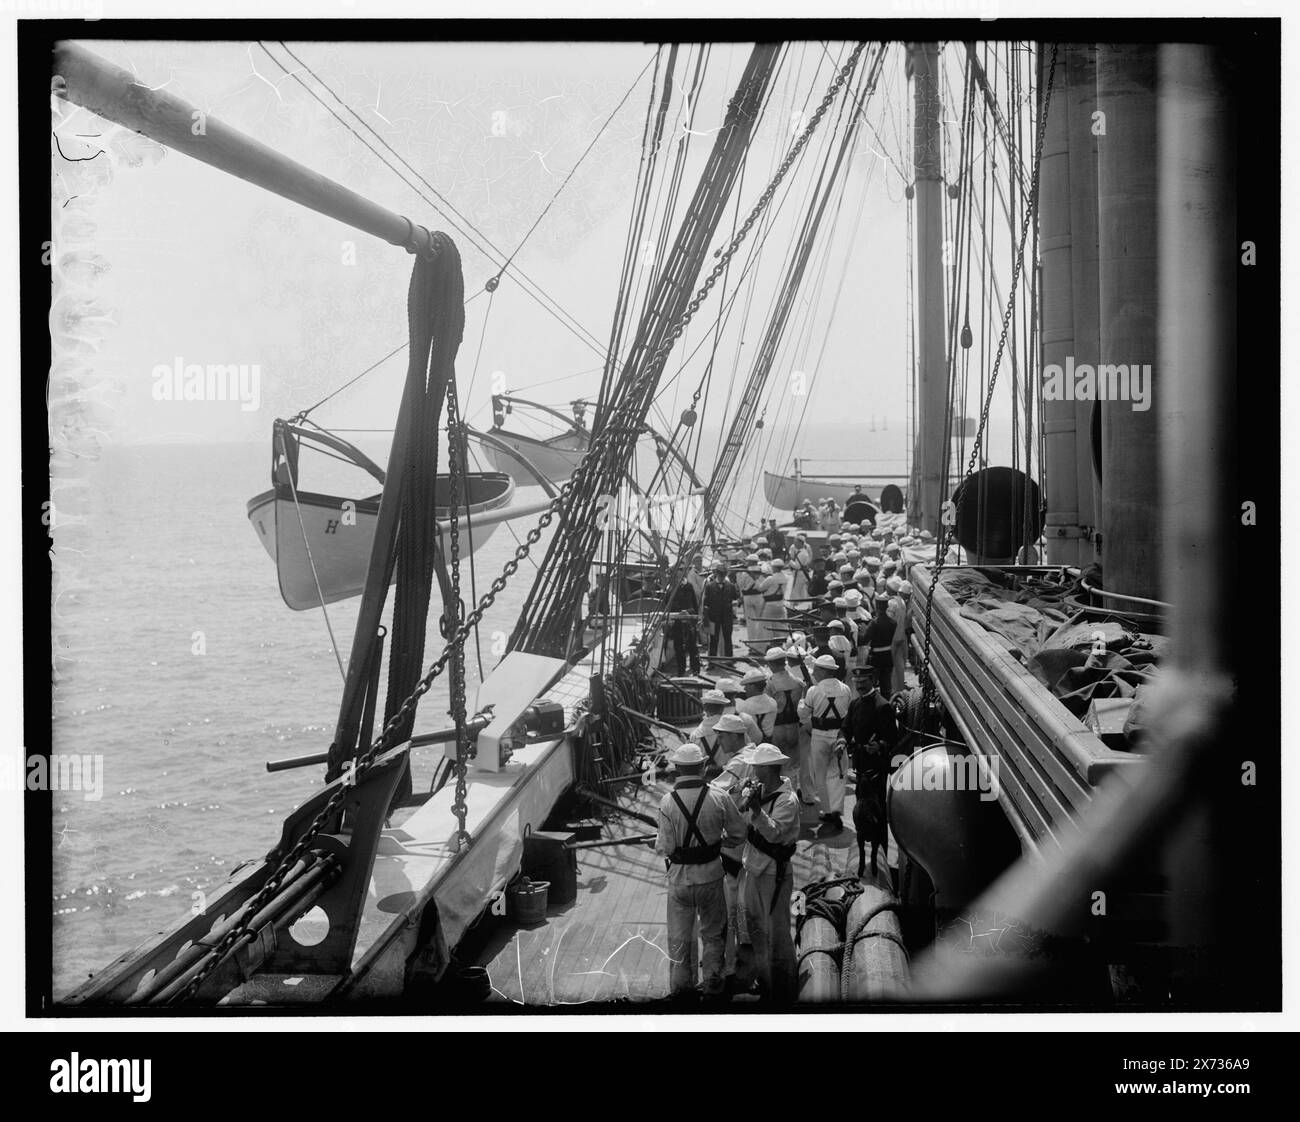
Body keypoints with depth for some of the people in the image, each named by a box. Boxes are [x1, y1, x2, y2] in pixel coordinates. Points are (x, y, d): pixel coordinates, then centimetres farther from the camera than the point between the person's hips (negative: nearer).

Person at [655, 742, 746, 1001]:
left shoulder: (668, 802, -18)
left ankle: (680, 985, 28)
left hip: (679, 876, -1)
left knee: (680, 935, 17)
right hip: (711, 875, 1)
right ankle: (713, 983, 25)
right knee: (713, 932, 21)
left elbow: (666, 848, -16)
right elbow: (739, 832, -5)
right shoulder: (718, 799, -14)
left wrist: (657, 844, 6)